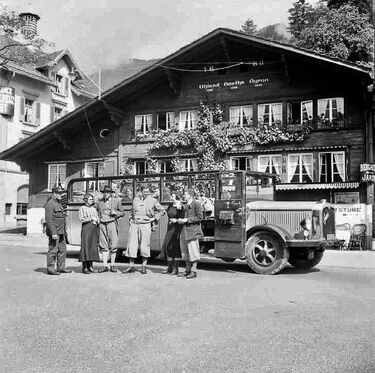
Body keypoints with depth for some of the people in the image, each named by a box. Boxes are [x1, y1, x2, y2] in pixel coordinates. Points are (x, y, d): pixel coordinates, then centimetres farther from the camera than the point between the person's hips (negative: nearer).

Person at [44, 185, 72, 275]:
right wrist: (53, 233, -23)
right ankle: (50, 269, 5)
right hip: (54, 232, -9)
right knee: (53, 250, -3)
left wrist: (65, 230, 19)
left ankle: (61, 267, 19)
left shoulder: (59, 203, 18)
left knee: (62, 250, 11)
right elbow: (49, 220, -18)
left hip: (61, 232, 9)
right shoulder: (50, 204, -12)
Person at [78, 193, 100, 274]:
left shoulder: (94, 209, 19)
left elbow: (98, 219, 16)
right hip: (86, 229, -5)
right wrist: (91, 219, -7)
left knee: (93, 247, 3)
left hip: (94, 229, 6)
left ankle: (90, 266, 9)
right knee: (85, 247, -8)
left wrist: (95, 221, -5)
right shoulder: (82, 208, 2)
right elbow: (81, 219, -10)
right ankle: (84, 267, -5)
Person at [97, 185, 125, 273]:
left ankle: (112, 265, 7)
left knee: (113, 245, -3)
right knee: (103, 246, 1)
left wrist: (115, 213, -9)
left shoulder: (116, 201, 5)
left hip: (112, 224, -2)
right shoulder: (100, 202, 13)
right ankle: (105, 266, 5)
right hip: (102, 225, 2)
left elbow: (122, 213, 10)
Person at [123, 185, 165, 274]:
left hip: (146, 225, -3)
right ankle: (131, 266, 7)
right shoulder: (135, 200, 14)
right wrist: (130, 220, 15)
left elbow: (162, 210, 8)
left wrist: (154, 218, 1)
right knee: (131, 244, 0)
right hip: (134, 224, 3)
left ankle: (144, 266, 10)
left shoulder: (153, 201, 4)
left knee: (144, 246, -1)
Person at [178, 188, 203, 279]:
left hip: (193, 230, -8)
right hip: (184, 231, 8)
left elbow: (200, 217, -13)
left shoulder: (196, 204, -6)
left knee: (193, 251, -5)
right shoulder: (186, 205, 18)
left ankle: (193, 271, 1)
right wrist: (180, 220, 6)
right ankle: (188, 270, 21)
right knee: (185, 251, 11)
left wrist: (187, 220, -15)